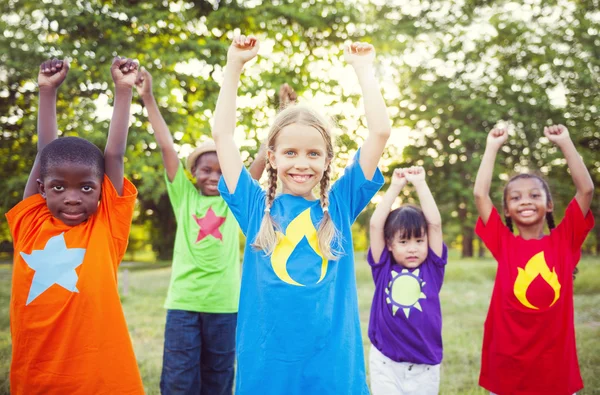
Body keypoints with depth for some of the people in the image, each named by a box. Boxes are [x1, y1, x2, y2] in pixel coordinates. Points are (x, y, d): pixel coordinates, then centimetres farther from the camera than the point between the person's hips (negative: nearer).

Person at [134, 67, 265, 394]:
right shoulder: (184, 195, 5)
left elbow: (264, 157, 1)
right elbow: (167, 147, -1)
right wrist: (148, 99, -6)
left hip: (224, 303, 1)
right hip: (183, 301, -1)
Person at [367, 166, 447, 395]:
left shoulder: (432, 268, 0)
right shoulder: (384, 268, -2)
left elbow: (435, 224, -7)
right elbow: (376, 225, -7)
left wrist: (420, 183, -5)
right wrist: (395, 187, -4)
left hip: (425, 365, 1)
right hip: (386, 362, -1)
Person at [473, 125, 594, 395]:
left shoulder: (564, 240, 2)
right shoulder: (503, 243, 0)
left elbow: (586, 189, -4)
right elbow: (480, 194, -6)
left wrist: (564, 142, -3)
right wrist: (493, 146, -1)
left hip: (555, 361, 1)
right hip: (507, 362, 0)